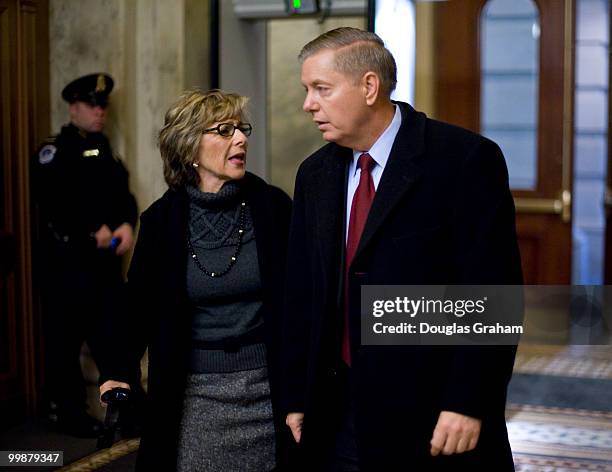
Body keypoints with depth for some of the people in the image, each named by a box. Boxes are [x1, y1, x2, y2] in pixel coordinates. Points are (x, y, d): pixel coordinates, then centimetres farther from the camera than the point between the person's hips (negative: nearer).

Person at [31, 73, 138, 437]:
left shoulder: (105, 150, 17)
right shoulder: (54, 151, -6)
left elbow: (124, 194, 11)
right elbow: (52, 204, -19)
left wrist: (127, 225, -9)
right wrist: (95, 232, -20)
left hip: (105, 260, 7)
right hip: (66, 261, -7)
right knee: (66, 340, 1)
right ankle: (70, 414, 13)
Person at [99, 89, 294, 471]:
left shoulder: (273, 206, -4)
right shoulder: (162, 220, -2)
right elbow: (141, 305, 6)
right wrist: (119, 372, -4)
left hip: (267, 386, 0)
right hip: (195, 391, 1)